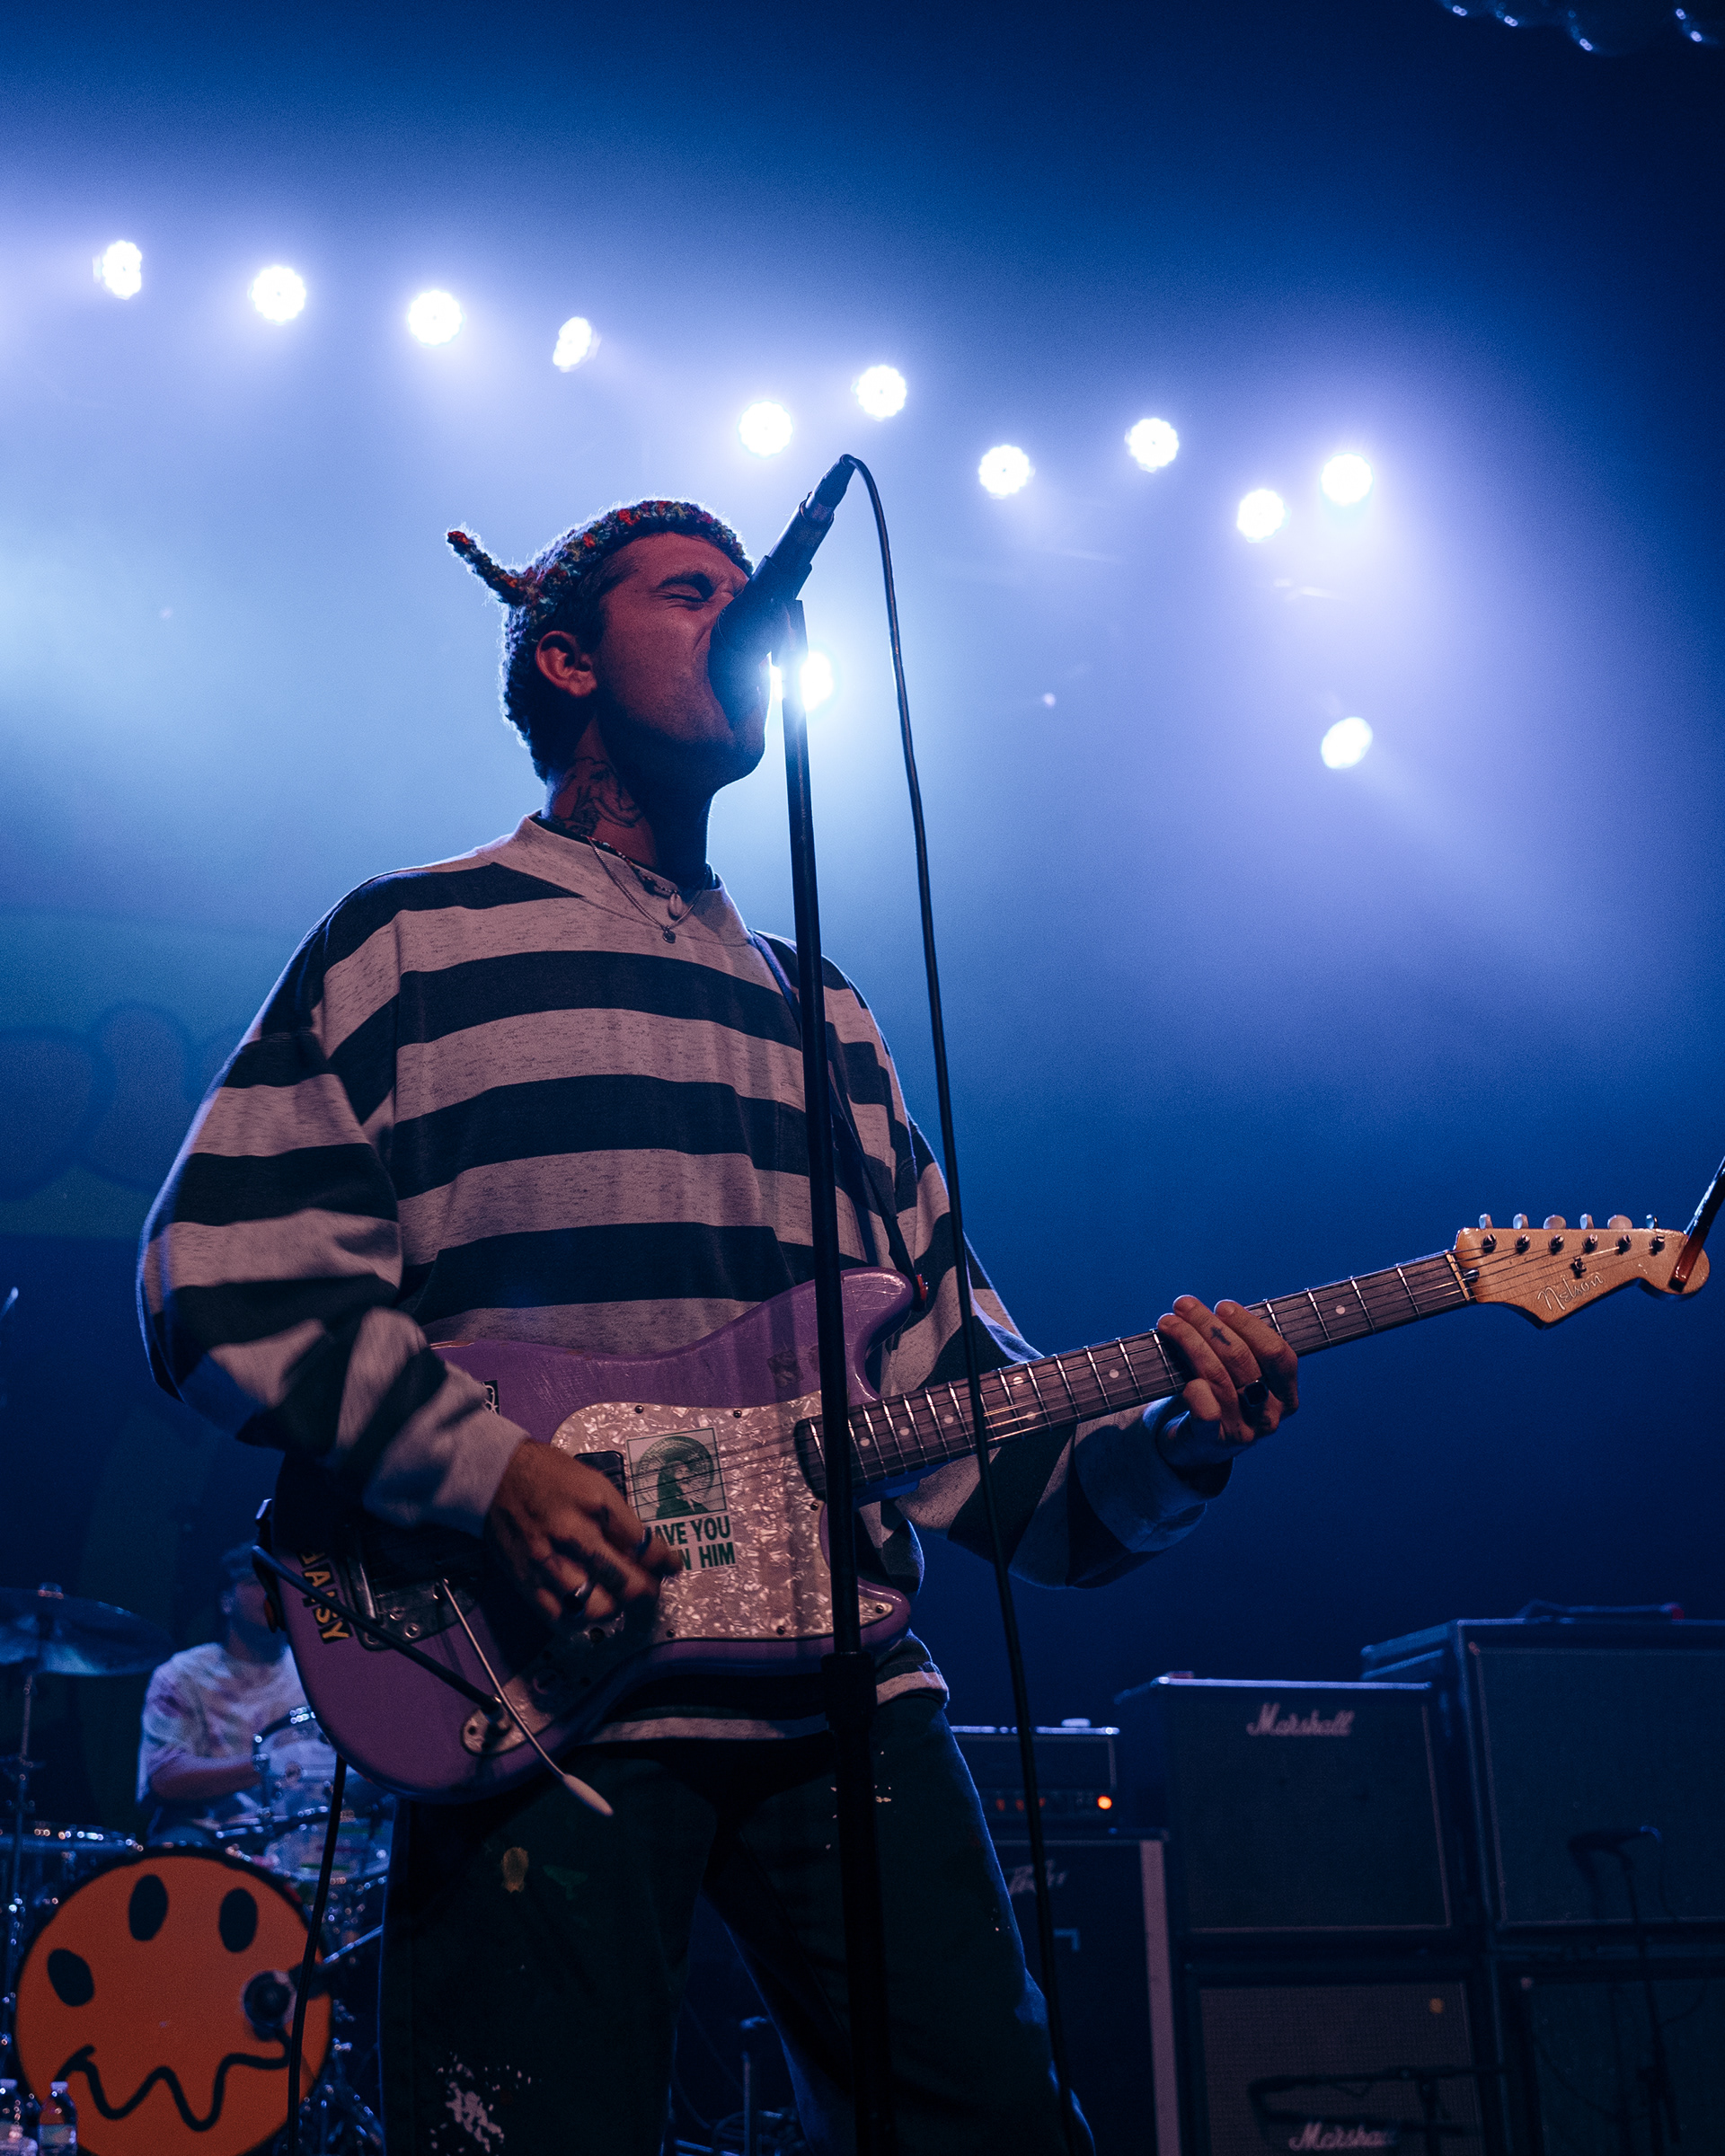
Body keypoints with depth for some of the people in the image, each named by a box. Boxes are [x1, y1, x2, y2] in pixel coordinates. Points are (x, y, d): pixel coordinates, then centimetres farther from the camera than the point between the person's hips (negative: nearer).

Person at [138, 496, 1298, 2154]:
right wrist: (482, 1468, -16)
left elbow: (950, 1372, 17)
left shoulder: (823, 1017, 22)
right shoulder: (414, 945, 5)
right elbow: (223, 1279, -4)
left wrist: (1162, 1449, 0)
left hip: (848, 1691, 5)